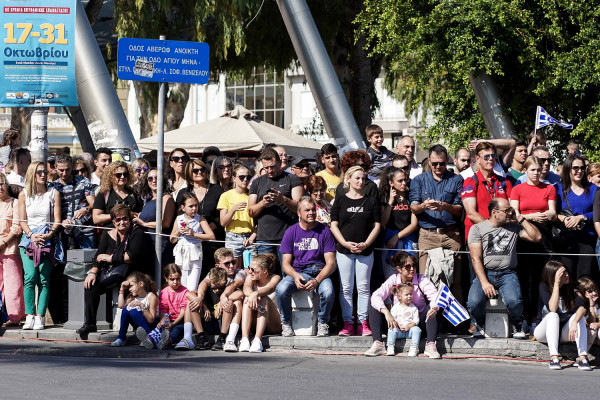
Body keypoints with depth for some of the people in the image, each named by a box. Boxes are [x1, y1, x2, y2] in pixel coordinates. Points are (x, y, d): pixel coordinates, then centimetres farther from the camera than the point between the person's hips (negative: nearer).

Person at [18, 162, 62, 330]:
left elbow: (57, 220, 5)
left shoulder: (53, 193, 7)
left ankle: (40, 316, -11)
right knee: (30, 277, -14)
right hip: (28, 239, 0)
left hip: (47, 240, 0)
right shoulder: (24, 194, 9)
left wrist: (49, 235, -12)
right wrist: (32, 235, -10)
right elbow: (22, 220, 6)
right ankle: (29, 316, -14)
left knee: (44, 278, -10)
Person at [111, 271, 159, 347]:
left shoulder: (151, 297, -18)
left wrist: (142, 306, -32)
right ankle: (121, 338, -12)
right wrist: (122, 289, -10)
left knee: (134, 312, -29)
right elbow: (120, 306, -12)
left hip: (152, 326, -6)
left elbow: (151, 320, -22)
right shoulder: (133, 296, 1)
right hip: (139, 326, 6)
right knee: (126, 310, -17)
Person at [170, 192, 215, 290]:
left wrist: (194, 234, -18)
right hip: (181, 255, 3)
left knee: (192, 289, -7)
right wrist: (178, 232, -8)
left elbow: (211, 236, -13)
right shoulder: (179, 219, 5)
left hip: (195, 256, -2)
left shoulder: (200, 219, -3)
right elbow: (172, 240, 12)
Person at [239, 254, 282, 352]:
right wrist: (251, 294, -42)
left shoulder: (275, 278, -3)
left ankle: (257, 340, -42)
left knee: (264, 299, -27)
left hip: (273, 325, -3)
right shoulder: (250, 278, 6)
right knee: (248, 298, -22)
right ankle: (244, 339, -38)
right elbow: (246, 288, -18)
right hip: (255, 323, 3)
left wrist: (256, 293, -50)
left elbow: (269, 289, -28)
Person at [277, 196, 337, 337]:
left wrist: (317, 280, -20)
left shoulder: (324, 231, 2)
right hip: (296, 272, 1)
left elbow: (331, 263, -2)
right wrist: (295, 276, -19)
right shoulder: (291, 232, 5)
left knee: (328, 292, -35)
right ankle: (286, 323, -7)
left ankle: (323, 323, -7)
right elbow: (286, 263, 4)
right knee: (281, 289, -32)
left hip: (320, 273, -1)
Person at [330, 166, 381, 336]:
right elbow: (334, 225, 3)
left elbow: (377, 225, 6)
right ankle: (347, 323, 3)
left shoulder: (371, 201, 8)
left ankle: (363, 323, 4)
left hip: (365, 250, 1)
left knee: (363, 287, 1)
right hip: (344, 250, -1)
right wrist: (346, 243, -10)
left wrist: (366, 244, -8)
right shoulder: (340, 201, 5)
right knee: (346, 288, 0)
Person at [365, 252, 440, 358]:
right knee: (373, 306, -17)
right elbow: (376, 296, -20)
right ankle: (377, 344, -26)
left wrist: (434, 308, -49)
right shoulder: (393, 280, -7)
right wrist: (386, 313, -37)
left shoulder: (422, 280, -9)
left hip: (418, 321, -1)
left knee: (431, 308, -30)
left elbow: (435, 297, -24)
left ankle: (430, 345, -37)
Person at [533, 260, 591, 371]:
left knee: (579, 316, -24)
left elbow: (582, 307, -20)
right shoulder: (544, 287, -12)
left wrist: (574, 323, -40)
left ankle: (583, 358, -36)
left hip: (562, 334, 3)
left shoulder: (570, 288, -3)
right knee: (553, 316, -33)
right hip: (544, 331, -3)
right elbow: (552, 309, -27)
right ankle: (554, 358, -43)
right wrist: (556, 284, -27)